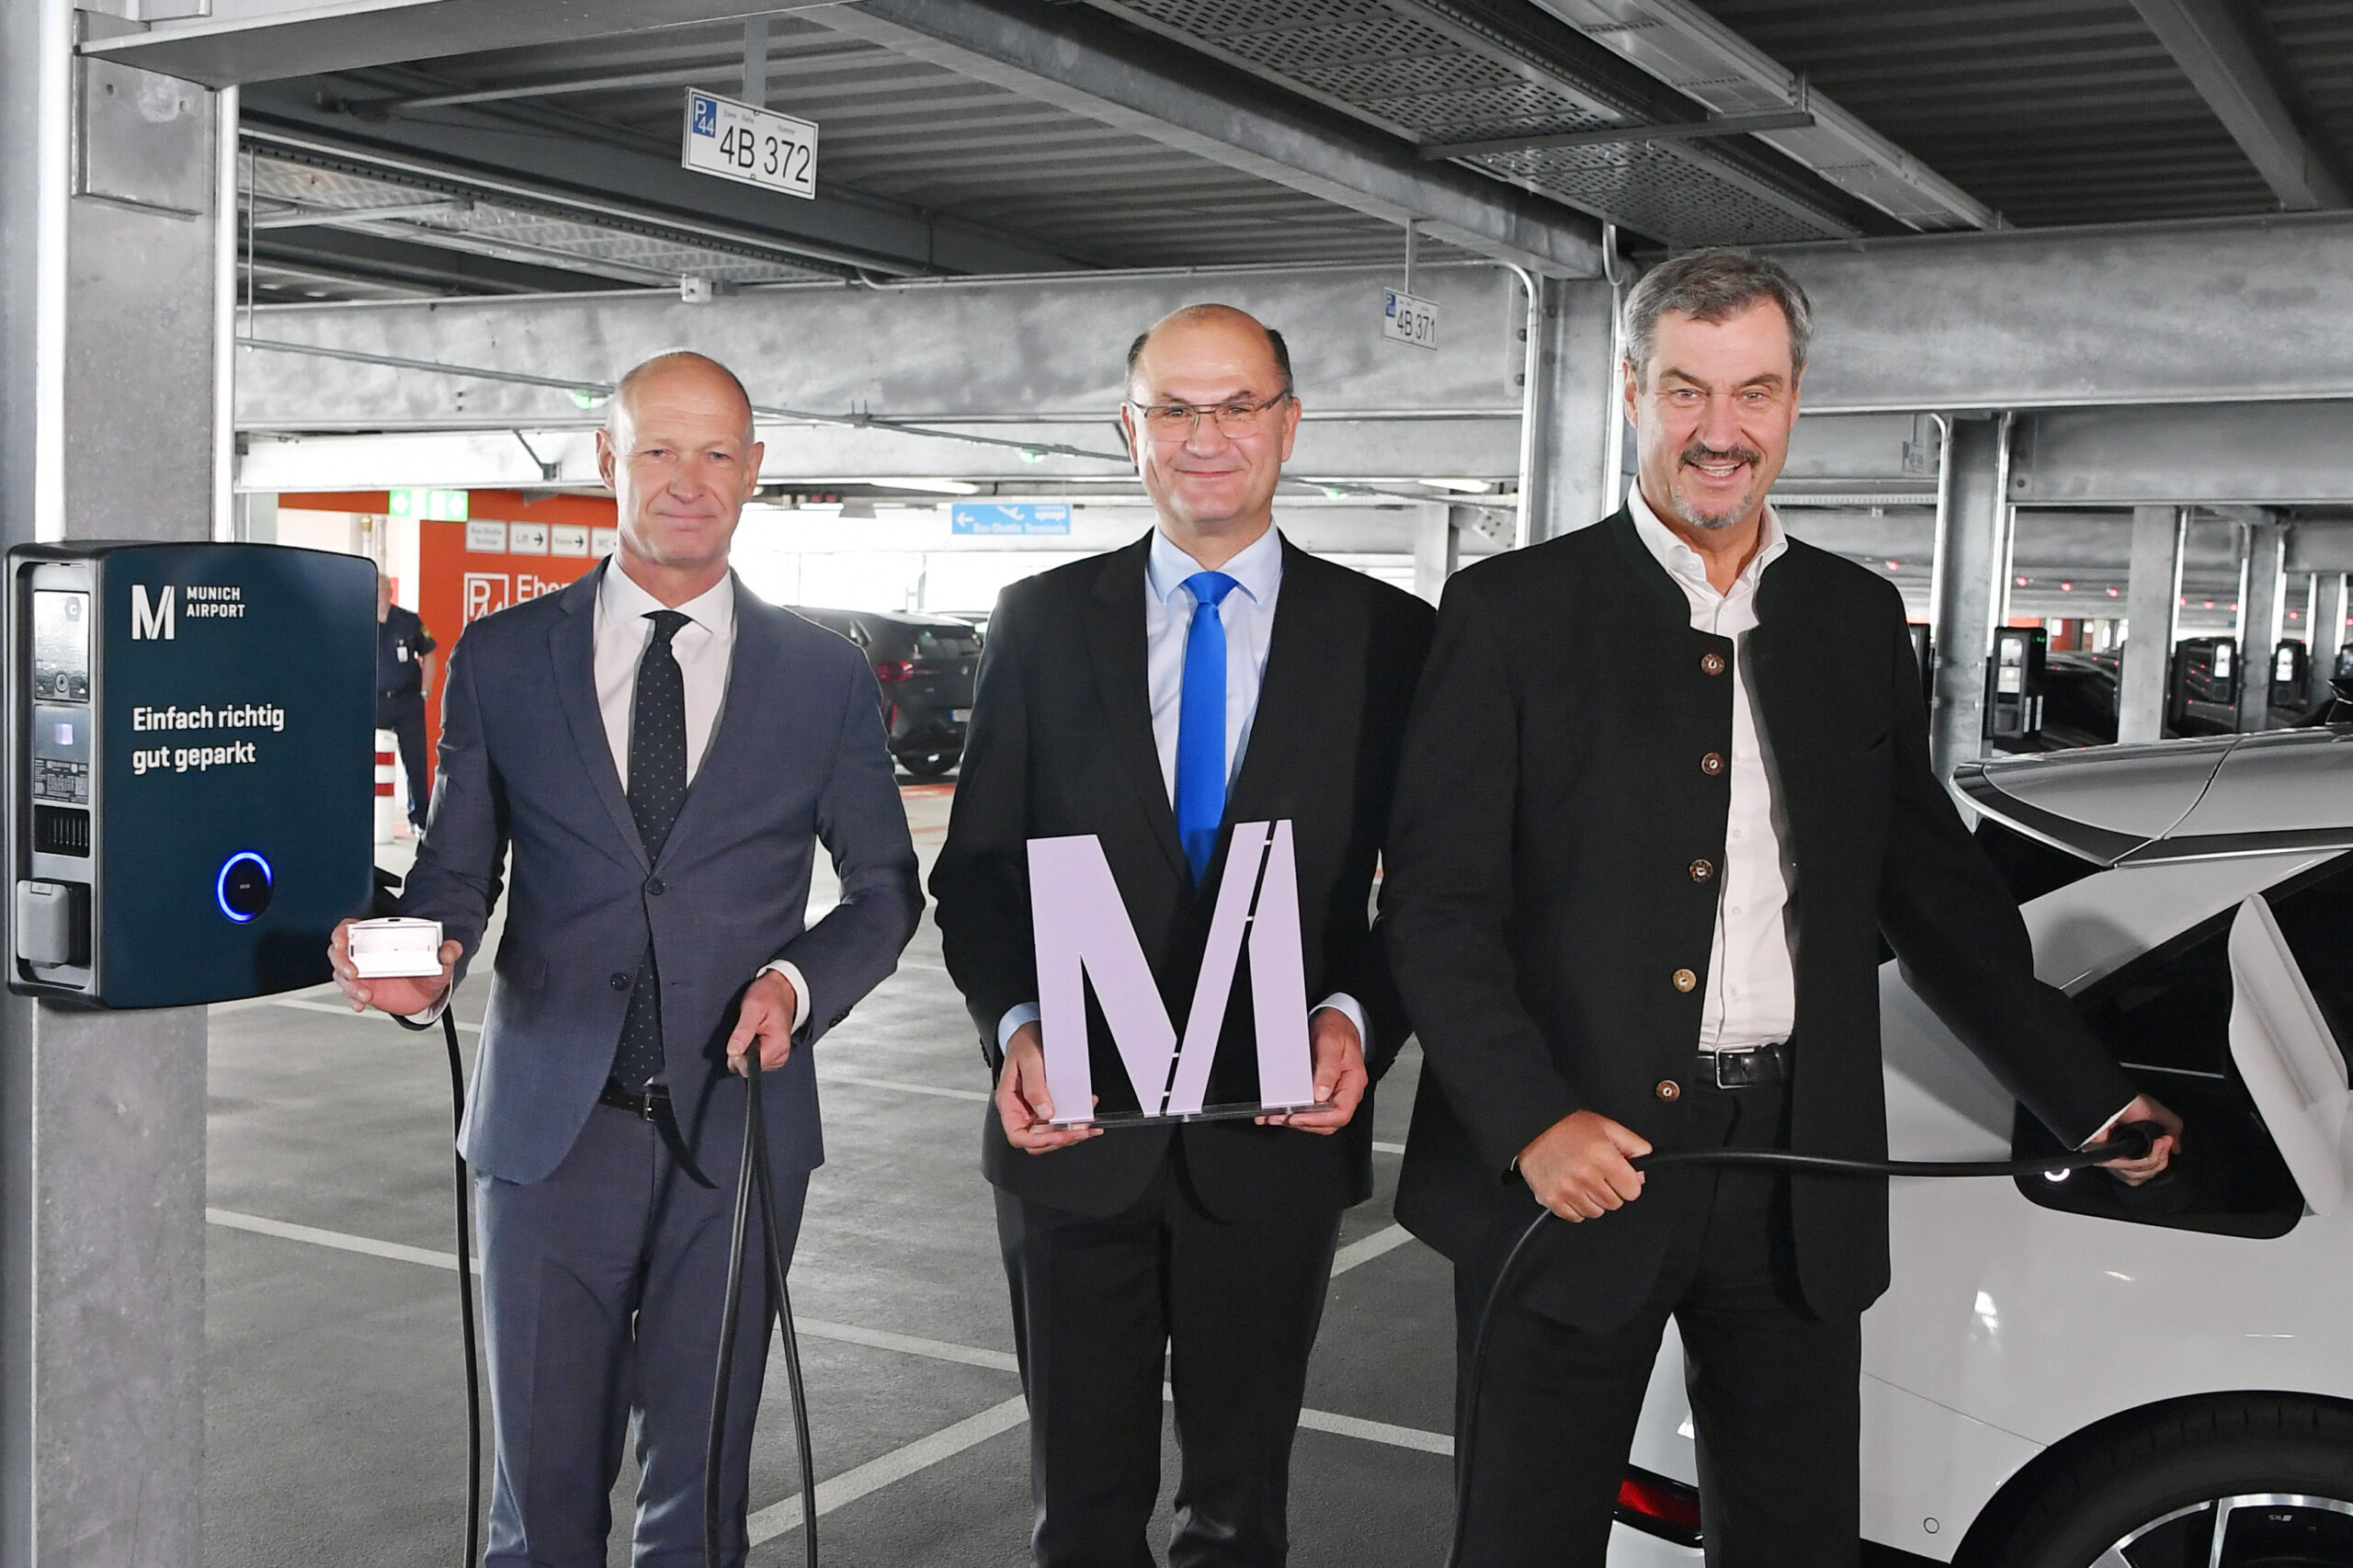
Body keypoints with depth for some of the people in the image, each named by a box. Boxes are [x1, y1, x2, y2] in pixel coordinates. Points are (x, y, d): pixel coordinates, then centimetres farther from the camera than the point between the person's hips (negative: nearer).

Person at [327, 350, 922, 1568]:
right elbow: (458, 866, 7)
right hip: (549, 1129, 0)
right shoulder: (501, 657, 5)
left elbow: (886, 888, 10)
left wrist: (802, 982, -9)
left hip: (737, 1126, 0)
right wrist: (425, 955, -15)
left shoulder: (824, 677, 5)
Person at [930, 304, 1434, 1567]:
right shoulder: (1039, 623, 2)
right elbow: (977, 868, 3)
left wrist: (1356, 1019, -18)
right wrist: (1013, 1026, -14)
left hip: (1278, 1134, 0)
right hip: (1077, 1130, 1)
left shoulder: (1390, 637, -1)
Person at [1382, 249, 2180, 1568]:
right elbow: (1438, 902, -7)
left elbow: (1935, 887, 16)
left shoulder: (1860, 620, 10)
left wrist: (2092, 1098, 12)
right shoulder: (1515, 611, -2)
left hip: (1799, 1189, 4)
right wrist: (1531, 1123, -18)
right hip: (1569, 1169, -3)